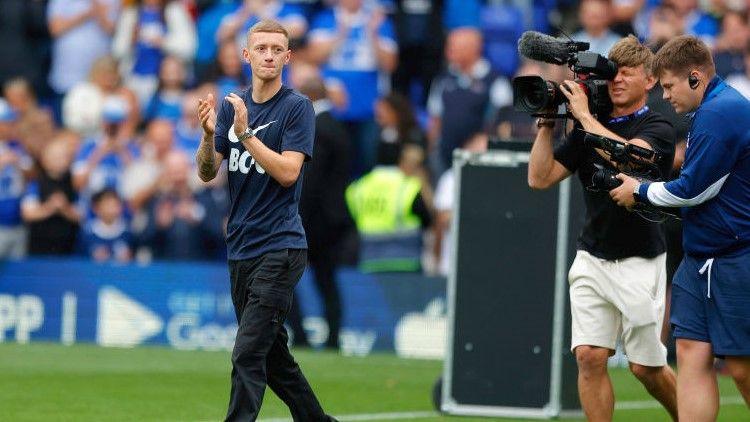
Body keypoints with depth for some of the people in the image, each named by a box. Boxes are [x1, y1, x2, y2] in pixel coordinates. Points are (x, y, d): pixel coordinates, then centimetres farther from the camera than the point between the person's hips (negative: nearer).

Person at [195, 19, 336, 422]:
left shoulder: (297, 108, -6)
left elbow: (288, 172, -16)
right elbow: (207, 172, 5)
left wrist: (245, 133, -22)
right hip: (240, 249, 7)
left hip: (279, 248, -7)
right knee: (270, 353, 14)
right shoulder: (231, 106, 11)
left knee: (248, 354, -15)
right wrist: (209, 134, -14)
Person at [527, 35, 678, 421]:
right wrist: (547, 124, -4)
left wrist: (584, 114, -20)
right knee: (589, 356, -8)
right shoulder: (589, 129, 9)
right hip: (592, 259, 4)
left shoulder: (657, 129, -6)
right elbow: (540, 178, 5)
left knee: (646, 366, 2)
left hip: (639, 262, -4)